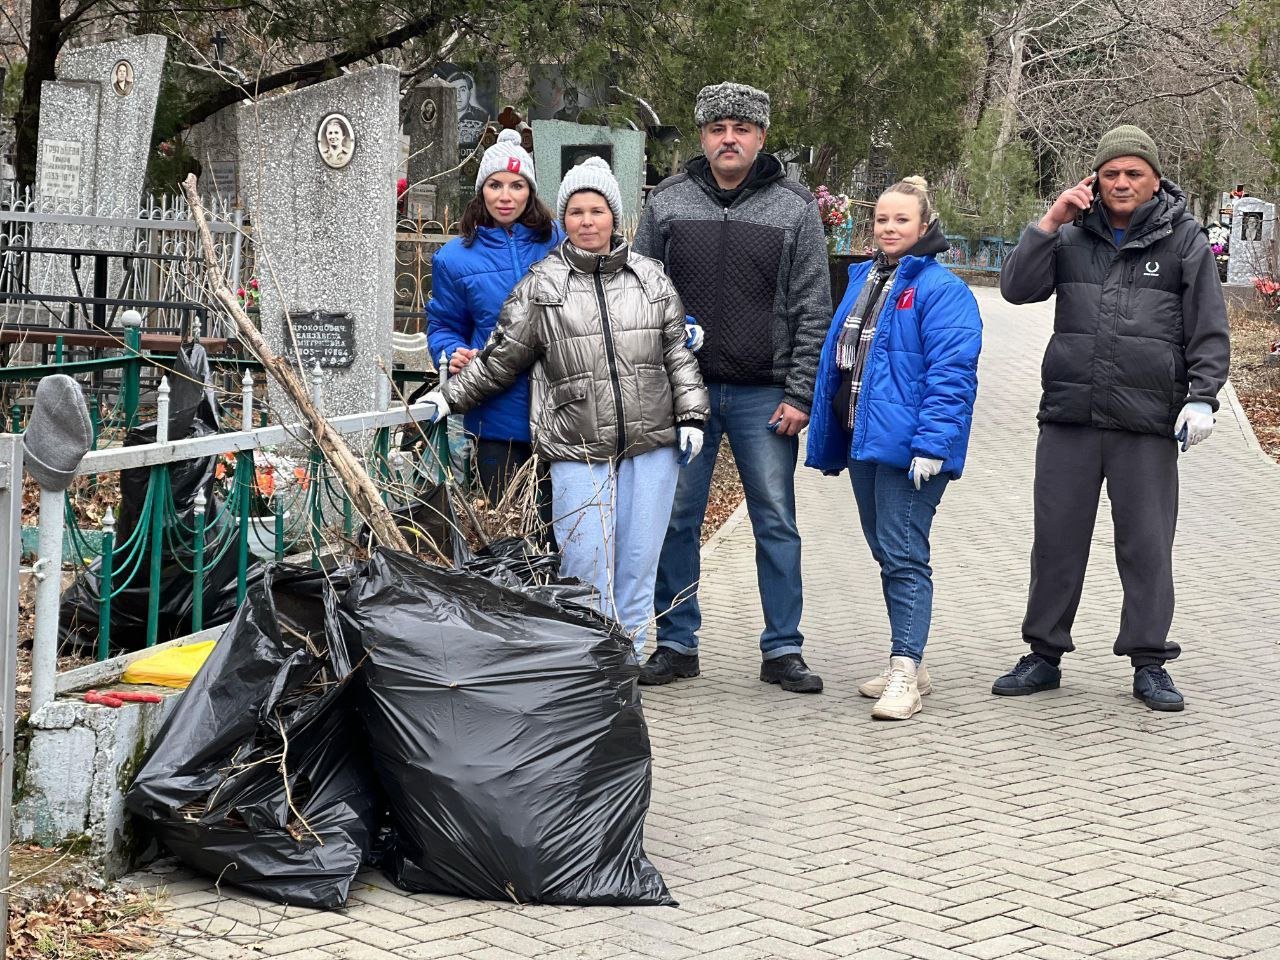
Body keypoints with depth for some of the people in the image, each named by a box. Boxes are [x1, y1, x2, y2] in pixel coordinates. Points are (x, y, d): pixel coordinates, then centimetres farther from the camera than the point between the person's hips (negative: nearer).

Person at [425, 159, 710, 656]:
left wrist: (691, 416, 7)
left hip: (651, 446, 2)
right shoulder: (541, 286, 3)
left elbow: (678, 352, 14)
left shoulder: (651, 278, 10)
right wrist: (448, 396, 3)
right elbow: (499, 358, 7)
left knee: (637, 566, 5)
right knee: (587, 568, -6)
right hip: (577, 451, -2)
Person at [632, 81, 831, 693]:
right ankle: (676, 644, 16)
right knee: (675, 520, 5)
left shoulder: (794, 208, 3)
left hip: (765, 396, -1)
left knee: (777, 523, 3)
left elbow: (813, 310, 2)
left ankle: (782, 649, 11)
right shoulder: (666, 203, 5)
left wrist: (798, 394, -5)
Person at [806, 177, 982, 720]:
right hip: (862, 438, 9)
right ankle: (907, 665, 24)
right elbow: (837, 358, 21)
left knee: (903, 555, -8)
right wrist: (827, 432, 19)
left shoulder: (940, 288, -11)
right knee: (886, 553, 14)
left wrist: (931, 442, -24)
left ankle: (905, 674, -6)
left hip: (907, 444, -9)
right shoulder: (864, 279, 15)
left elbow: (951, 371, -18)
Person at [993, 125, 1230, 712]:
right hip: (1069, 419, 2)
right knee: (1057, 538, 7)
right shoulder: (1072, 237, 10)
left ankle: (1149, 663, 11)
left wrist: (1202, 397, -5)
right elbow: (1016, 288, 1)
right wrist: (1049, 223, -7)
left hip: (1147, 423, -2)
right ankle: (1044, 653, 18)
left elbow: (1209, 330, 5)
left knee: (1147, 544, 2)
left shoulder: (1184, 240, 5)